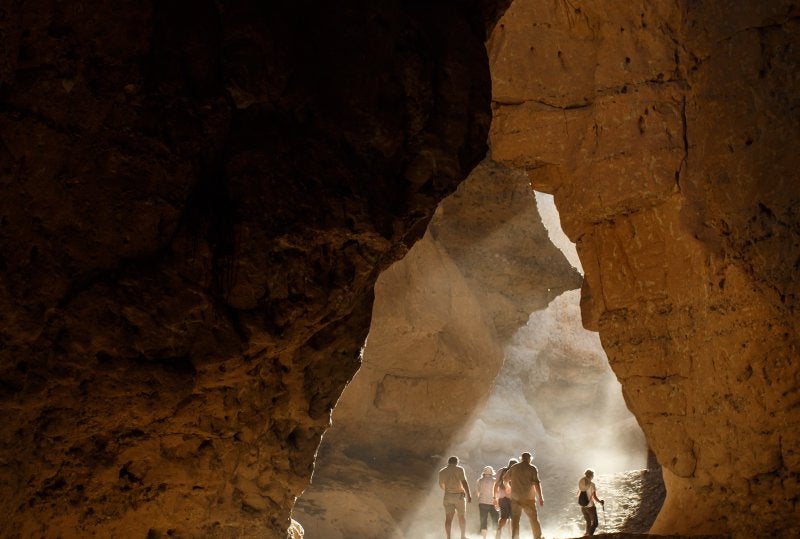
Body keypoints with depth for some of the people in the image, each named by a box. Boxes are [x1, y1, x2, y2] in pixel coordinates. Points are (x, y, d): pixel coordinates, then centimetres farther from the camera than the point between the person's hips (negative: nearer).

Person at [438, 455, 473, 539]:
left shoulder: (442, 472, 8)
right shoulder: (459, 469, -4)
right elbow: (464, 482, -14)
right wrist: (468, 494, -19)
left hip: (448, 495, 2)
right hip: (459, 495, -2)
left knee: (448, 518, -1)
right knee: (461, 516, 13)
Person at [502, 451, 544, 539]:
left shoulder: (513, 467, 9)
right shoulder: (532, 468, -2)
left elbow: (505, 479, 16)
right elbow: (536, 483, -11)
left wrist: (507, 486, 36)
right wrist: (540, 497, -10)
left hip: (515, 497, 3)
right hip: (528, 498, -2)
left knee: (515, 519, 4)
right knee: (534, 519, 8)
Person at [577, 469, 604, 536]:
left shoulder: (581, 483, 0)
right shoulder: (592, 485, -18)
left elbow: (578, 495, 12)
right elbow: (595, 497, -19)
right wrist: (600, 502, -1)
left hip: (582, 507, 6)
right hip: (590, 506, -6)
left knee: (588, 522, 24)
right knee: (595, 523, 6)